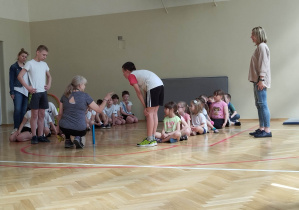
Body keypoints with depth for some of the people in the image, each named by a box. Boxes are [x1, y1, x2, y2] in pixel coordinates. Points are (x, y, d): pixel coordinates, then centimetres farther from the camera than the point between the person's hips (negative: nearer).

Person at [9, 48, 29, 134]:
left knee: (24, 110, 1)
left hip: (26, 91, 5)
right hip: (17, 90, -4)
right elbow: (11, 80, -1)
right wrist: (12, 92, -8)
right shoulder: (13, 67, 3)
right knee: (17, 109, -12)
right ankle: (16, 128, -4)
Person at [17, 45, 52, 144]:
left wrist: (49, 84, 9)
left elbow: (49, 76, 28)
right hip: (34, 92, -6)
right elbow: (20, 76, -9)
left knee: (42, 114, 7)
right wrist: (28, 87, -14)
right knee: (34, 114, -3)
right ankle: (34, 136, 3)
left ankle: (40, 136, 13)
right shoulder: (30, 63, -5)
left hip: (43, 92, 6)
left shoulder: (44, 64, 13)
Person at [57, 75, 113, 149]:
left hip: (64, 128, 3)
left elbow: (60, 114, 11)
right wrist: (105, 99, 17)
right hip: (79, 129, -3)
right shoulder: (85, 96, -3)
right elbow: (99, 110, 1)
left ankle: (67, 140, 22)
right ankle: (78, 137, 1)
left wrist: (58, 127, 24)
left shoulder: (65, 96, 7)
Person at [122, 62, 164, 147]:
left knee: (149, 113, -5)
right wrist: (146, 106, 15)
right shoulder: (140, 73, 31)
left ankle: (149, 140, -6)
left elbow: (138, 92, 0)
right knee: (154, 113, 12)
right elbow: (145, 90, 22)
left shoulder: (131, 75, 7)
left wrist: (145, 107, 1)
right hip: (161, 85, 9)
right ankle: (153, 139, 15)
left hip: (153, 87, -9)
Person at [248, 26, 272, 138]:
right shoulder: (258, 47, 20)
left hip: (261, 80, -10)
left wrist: (261, 79, -22)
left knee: (262, 104, -12)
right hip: (257, 80, 10)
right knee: (259, 105, 12)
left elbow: (263, 64, -16)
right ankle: (261, 128, 17)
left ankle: (267, 130, -13)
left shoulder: (262, 46, -9)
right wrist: (257, 80, 16)